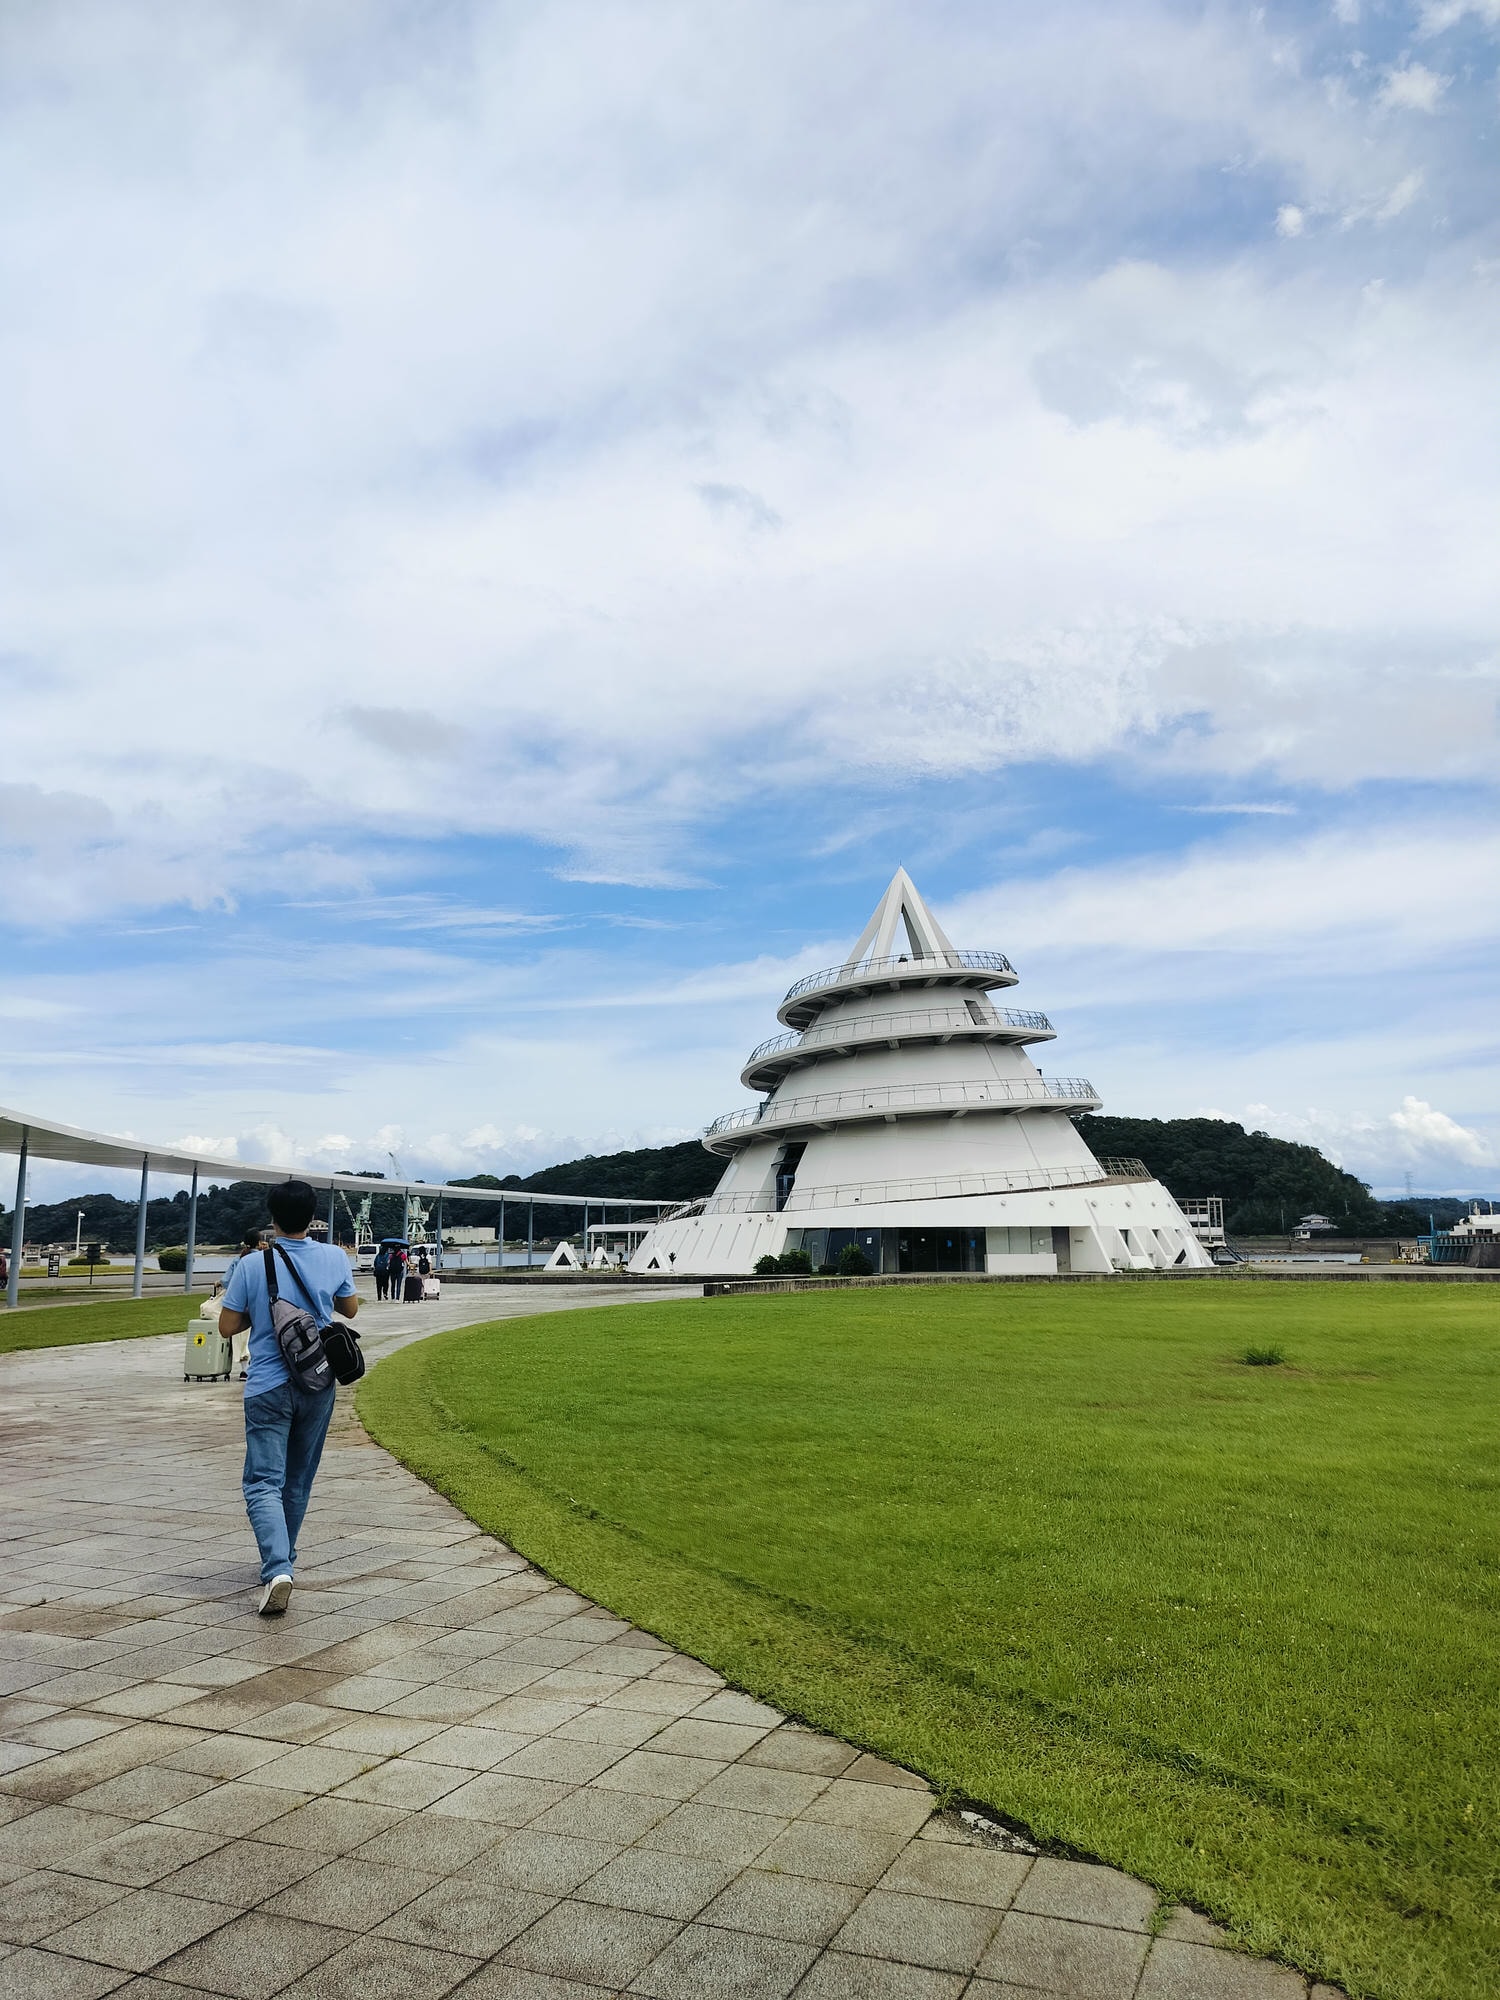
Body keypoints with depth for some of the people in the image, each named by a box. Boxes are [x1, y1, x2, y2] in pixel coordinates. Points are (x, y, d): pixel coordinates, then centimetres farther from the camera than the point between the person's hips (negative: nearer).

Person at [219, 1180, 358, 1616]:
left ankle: (277, 1570, -20)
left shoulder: (252, 1265, -10)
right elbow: (350, 1309, 12)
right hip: (318, 1386, 3)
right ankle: (282, 1560, 31)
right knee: (298, 1482, 18)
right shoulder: (335, 1258, -4)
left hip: (267, 1388, -3)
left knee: (264, 1483, -3)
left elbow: (227, 1326, -3)